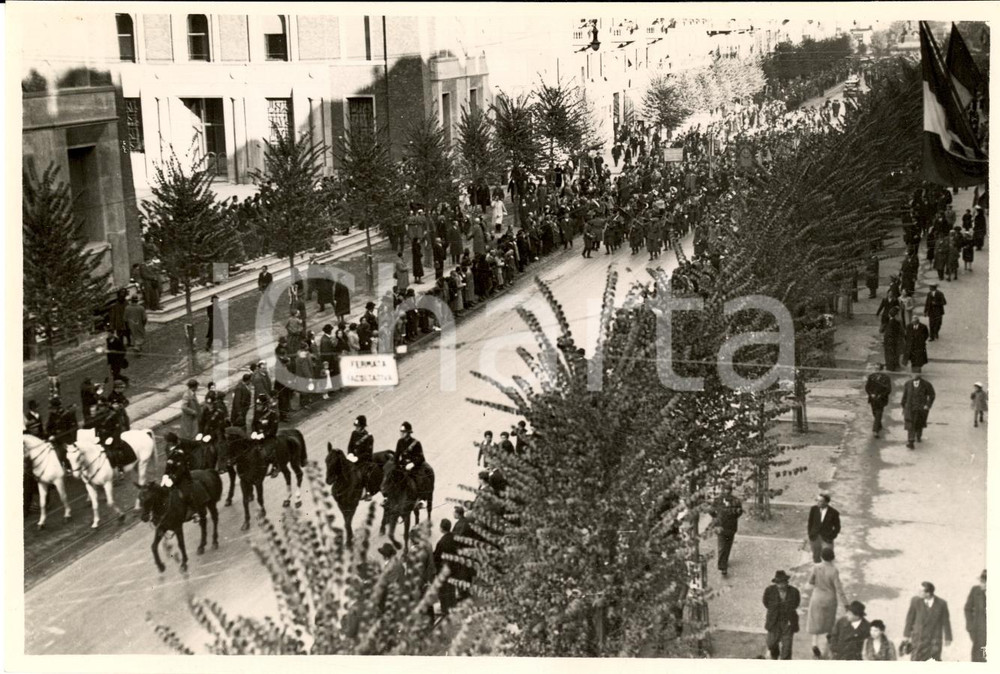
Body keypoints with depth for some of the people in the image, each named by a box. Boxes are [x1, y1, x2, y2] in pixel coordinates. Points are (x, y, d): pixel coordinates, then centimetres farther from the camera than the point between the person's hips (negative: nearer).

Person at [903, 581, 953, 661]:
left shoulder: (942, 603, -14)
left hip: (935, 639, 0)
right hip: (919, 637, 0)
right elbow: (910, 618, -2)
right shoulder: (915, 601, -15)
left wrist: (948, 638, 8)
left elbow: (946, 621, -1)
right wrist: (906, 635, 6)